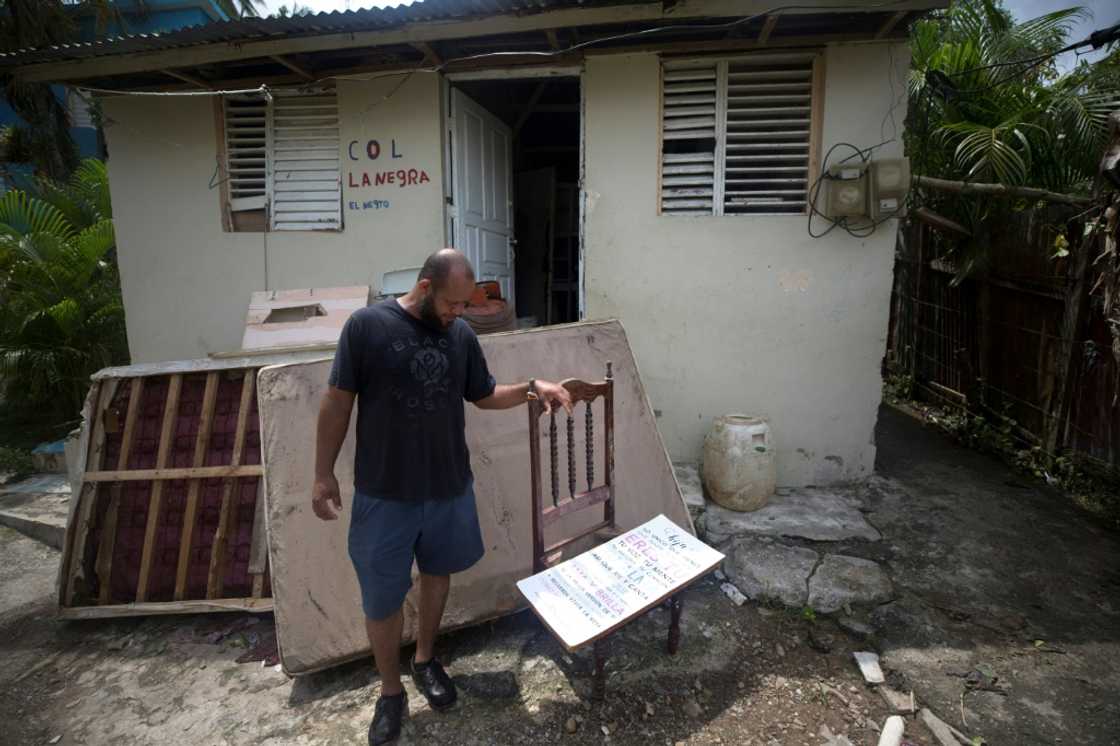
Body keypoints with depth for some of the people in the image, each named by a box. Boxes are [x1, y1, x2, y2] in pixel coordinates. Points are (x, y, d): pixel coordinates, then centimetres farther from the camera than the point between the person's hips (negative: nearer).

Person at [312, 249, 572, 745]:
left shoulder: (461, 334, -2)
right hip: (383, 494, -3)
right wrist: (323, 475, -4)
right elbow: (337, 402, -7)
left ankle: (425, 660, 45)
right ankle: (390, 692, 33)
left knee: (437, 574, 21)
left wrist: (534, 388, -6)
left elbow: (483, 395, 9)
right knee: (381, 600, 9)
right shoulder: (366, 325, -14)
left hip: (449, 488, 4)